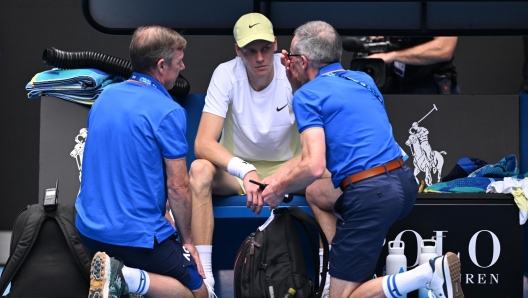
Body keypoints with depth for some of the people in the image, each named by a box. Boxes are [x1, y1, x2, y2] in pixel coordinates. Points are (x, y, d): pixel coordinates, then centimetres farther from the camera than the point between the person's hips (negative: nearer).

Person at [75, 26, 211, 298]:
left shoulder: (104, 98, 8)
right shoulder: (168, 112, -15)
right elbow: (178, 187, -13)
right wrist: (187, 241, 1)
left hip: (88, 226, 7)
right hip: (137, 233, -7)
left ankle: (115, 275, 1)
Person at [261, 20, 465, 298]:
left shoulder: (307, 95, -4)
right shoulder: (362, 79, 18)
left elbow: (314, 167, -14)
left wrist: (279, 189, 3)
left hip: (371, 194, -8)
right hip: (404, 181, 8)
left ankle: (429, 273, -19)